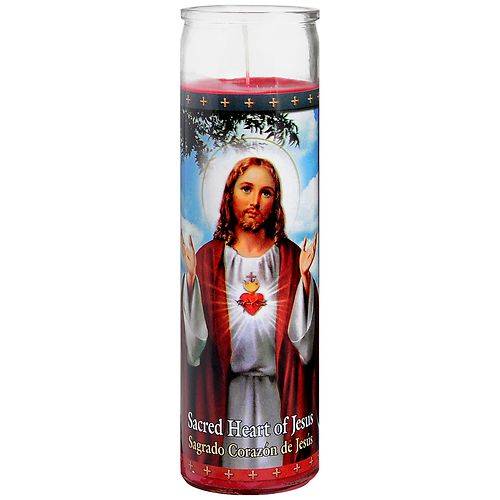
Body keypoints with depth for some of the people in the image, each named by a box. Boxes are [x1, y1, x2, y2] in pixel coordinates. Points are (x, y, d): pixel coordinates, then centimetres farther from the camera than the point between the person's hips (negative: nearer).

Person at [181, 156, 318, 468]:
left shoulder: (291, 257, 1)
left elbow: (303, 334, -4)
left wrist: (304, 277, -15)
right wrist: (191, 277, -16)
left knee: (274, 462, 4)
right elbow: (195, 335, -5)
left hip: (277, 392, 0)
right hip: (224, 392, 0)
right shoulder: (209, 257, 0)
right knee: (230, 461, 3)